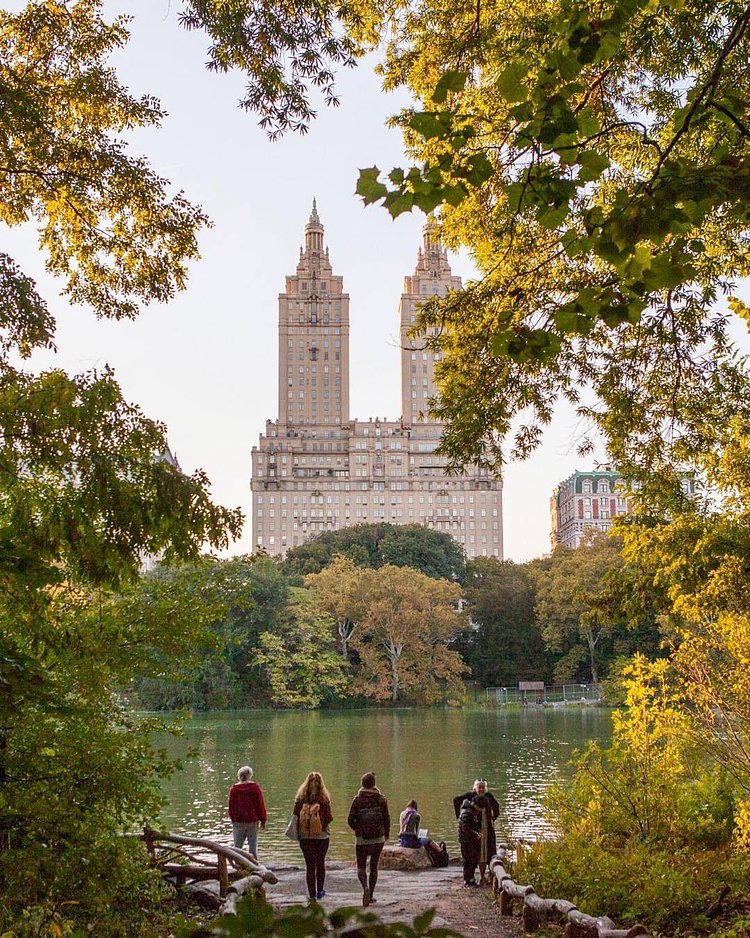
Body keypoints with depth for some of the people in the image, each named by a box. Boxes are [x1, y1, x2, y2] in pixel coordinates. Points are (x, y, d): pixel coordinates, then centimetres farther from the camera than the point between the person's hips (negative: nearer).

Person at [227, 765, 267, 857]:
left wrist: (233, 819, 18)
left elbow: (231, 806, 5)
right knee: (253, 845, 5)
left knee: (237, 846, 6)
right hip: (253, 821, -1)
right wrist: (263, 820, 7)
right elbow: (261, 805, -1)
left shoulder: (234, 789, -1)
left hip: (238, 822, 1)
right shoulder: (255, 787, -4)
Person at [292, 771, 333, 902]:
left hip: (305, 836, 0)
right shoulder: (324, 799, -9)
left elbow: (295, 816, -3)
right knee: (320, 863, 18)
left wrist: (298, 831, 11)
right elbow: (329, 818, -9)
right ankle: (320, 891, 25)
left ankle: (312, 894, 1)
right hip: (322, 836, 0)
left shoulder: (301, 798, -5)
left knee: (310, 865, 4)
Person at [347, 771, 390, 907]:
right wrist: (386, 834, 19)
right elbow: (387, 819, 1)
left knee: (361, 867, 7)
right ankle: (370, 895, 17)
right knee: (374, 866, 14)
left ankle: (365, 887, -20)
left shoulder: (357, 800, -7)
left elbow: (350, 820, -5)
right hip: (378, 838, 2)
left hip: (362, 839, -2)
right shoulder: (381, 800, -3)